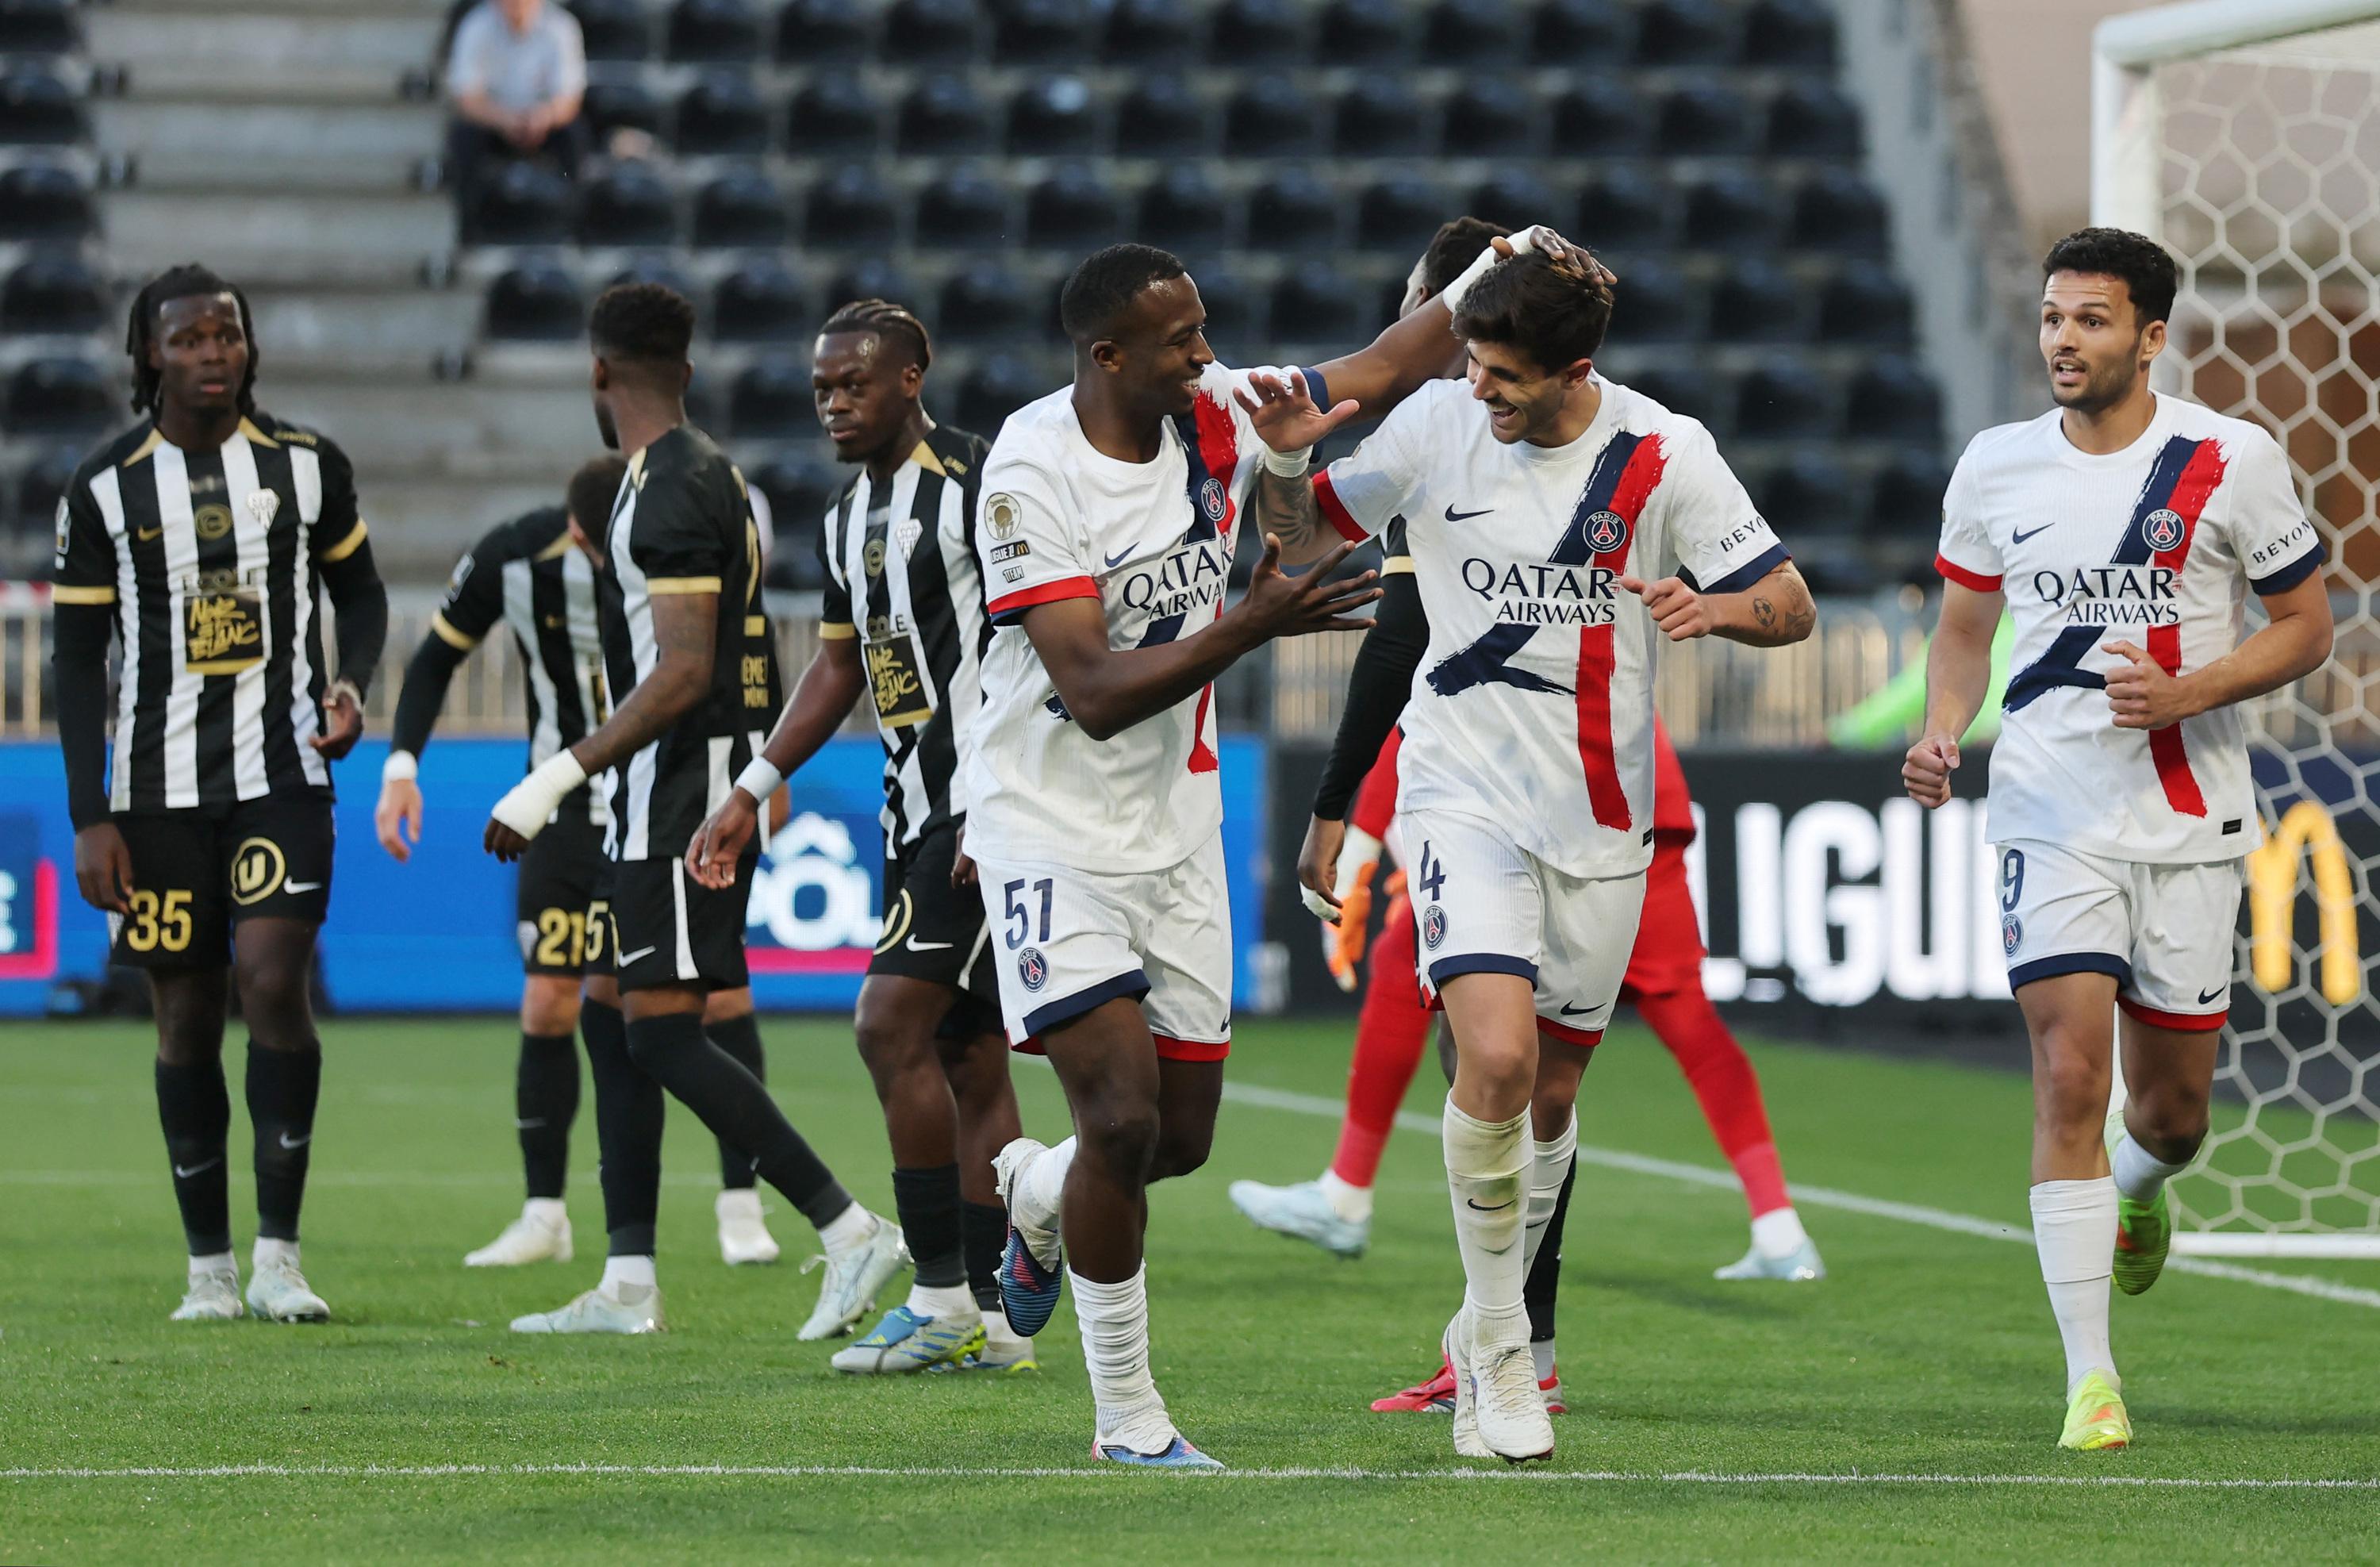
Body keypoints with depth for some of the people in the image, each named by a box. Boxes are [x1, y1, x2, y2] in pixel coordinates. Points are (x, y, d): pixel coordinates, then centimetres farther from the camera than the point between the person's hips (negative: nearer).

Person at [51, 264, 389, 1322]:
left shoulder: (307, 466, 3)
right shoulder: (104, 489, 1)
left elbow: (359, 593, 17)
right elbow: (79, 659, 3)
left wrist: (353, 684, -5)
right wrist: (90, 819, -3)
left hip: (284, 770, -1)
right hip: (158, 786, 1)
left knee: (274, 982, -16)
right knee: (185, 1016, 3)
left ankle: (278, 1254, -8)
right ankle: (210, 1268, 12)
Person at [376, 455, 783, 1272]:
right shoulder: (510, 561, -15)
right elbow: (438, 655, 2)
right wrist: (401, 766, -9)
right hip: (569, 803, 1)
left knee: (721, 990, -10)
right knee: (547, 1006, -4)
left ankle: (741, 1209, 0)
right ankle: (543, 1216, 9)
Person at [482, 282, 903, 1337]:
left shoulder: (671, 490, -16)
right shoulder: (707, 476, 16)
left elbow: (682, 674, -24)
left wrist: (557, 779, -23)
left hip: (682, 775, -10)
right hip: (676, 790, 10)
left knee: (661, 1032, -11)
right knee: (611, 1013, 11)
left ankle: (851, 1231, -13)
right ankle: (628, 1286, 12)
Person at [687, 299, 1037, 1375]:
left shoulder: (978, 487, -13)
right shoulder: (847, 519, 15)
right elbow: (840, 665, 25)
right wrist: (751, 791, 19)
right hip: (914, 812, 9)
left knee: (892, 1025, -14)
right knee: (967, 1057, 9)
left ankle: (941, 1297, -9)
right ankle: (990, 1321, 11)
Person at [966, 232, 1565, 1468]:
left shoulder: (1218, 417, -3)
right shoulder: (1032, 473, -20)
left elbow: (1386, 370, 8)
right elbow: (1096, 694, -26)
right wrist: (1254, 625, -34)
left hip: (1176, 831, 6)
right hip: (1053, 830, -6)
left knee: (1181, 1135, 8)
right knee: (1124, 1113, -15)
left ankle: (1037, 1191, 43)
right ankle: (1125, 1412, 0)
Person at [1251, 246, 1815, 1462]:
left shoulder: (1663, 453, -7)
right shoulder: (1435, 426, -6)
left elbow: (1791, 606, -3)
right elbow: (1308, 528, 9)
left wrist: (1718, 606, -25)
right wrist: (1282, 461, -14)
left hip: (1600, 815, 2)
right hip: (1467, 797, -2)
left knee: (1550, 1092, 11)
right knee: (1496, 1057, -21)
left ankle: (1496, 1326, 35)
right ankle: (1495, 1347, -7)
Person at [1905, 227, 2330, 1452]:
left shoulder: (2231, 461, -6)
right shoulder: (1995, 467, 1)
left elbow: (2305, 627, 1)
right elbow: (1964, 623, 15)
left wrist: (2187, 693, -16)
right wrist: (1938, 734, -4)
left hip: (2192, 818, 0)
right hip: (2051, 811, 0)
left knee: (2173, 1103, 9)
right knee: (2070, 1076, -13)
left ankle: (2134, 1192, 48)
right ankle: (2090, 1380, -10)